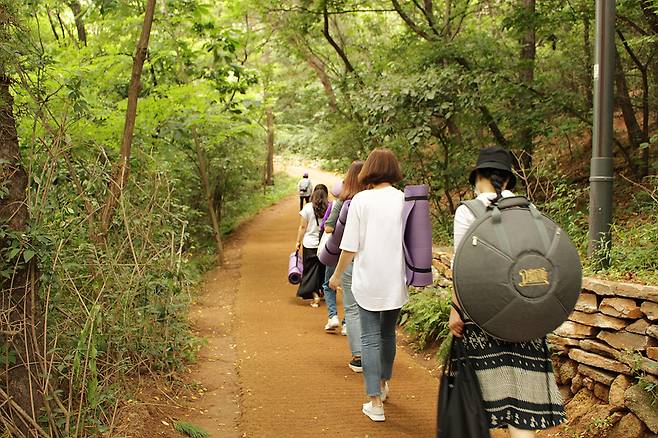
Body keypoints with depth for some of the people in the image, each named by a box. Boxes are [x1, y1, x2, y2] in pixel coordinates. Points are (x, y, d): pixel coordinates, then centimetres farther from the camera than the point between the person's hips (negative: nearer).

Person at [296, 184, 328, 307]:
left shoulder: (307, 208, -7)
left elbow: (302, 227, -4)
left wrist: (298, 242, 6)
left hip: (310, 244, -2)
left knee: (311, 270, 6)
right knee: (324, 269, 19)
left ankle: (315, 296, -4)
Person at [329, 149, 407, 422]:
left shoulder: (361, 200, -9)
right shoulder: (404, 199, -4)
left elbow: (350, 247, -7)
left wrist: (337, 275, 7)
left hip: (367, 281, -3)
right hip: (395, 282, 3)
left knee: (370, 339, 4)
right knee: (388, 334, 21)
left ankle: (375, 403, 2)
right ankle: (383, 385, 41)